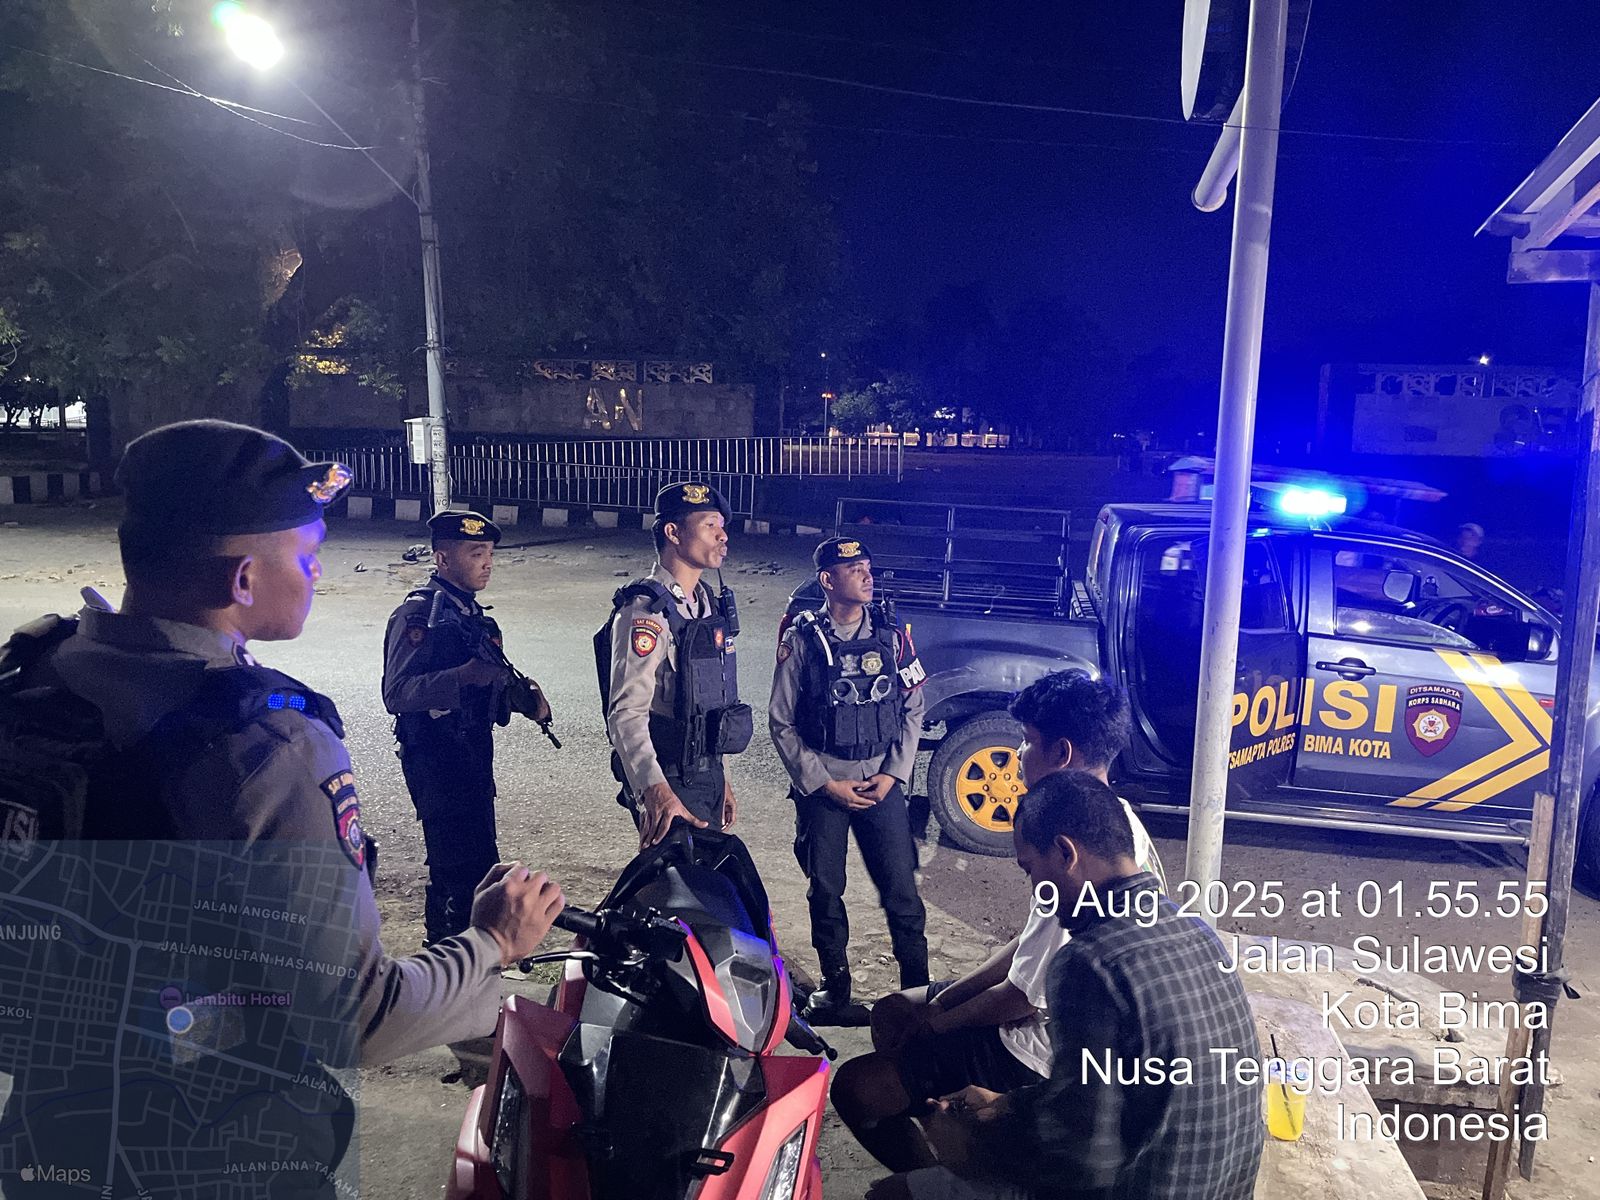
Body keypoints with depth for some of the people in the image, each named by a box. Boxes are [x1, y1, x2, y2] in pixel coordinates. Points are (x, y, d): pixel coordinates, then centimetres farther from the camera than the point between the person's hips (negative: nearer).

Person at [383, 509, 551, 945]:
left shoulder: (473, 614, 14)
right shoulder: (417, 615, -14)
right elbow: (397, 694, -23)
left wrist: (526, 697, 5)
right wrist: (462, 675, -34)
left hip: (474, 753, 9)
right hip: (435, 758, -9)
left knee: (457, 864, 18)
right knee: (467, 865, -10)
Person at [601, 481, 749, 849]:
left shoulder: (710, 602, 10)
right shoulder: (646, 612, -19)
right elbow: (626, 713, -27)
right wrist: (656, 790, -39)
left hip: (707, 775, 9)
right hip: (668, 783, -9)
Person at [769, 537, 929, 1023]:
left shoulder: (892, 635, 2)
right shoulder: (802, 640, -5)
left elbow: (913, 709, 7)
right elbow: (781, 722, -3)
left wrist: (893, 774, -3)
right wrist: (825, 784, -7)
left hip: (881, 782, 1)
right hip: (821, 786, -1)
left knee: (901, 887, 1)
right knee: (826, 891, 9)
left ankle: (917, 986, 16)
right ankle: (835, 986, 26)